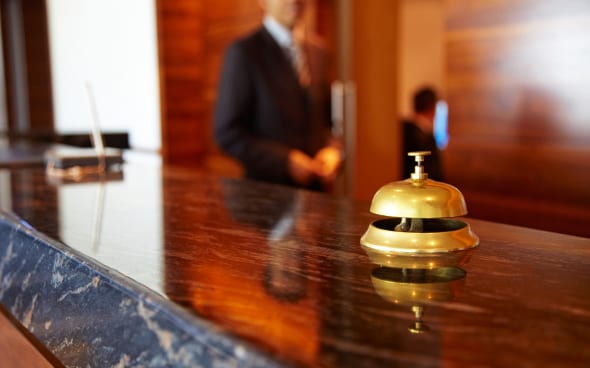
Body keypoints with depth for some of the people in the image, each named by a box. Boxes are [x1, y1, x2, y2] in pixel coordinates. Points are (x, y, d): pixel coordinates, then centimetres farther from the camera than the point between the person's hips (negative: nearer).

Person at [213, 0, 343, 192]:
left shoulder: (316, 52, 8)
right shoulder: (243, 52, -10)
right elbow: (226, 133, -13)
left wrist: (332, 150, -4)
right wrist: (285, 161, -19)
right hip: (268, 188, -5)